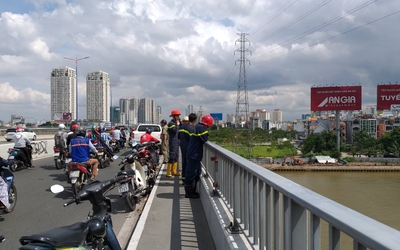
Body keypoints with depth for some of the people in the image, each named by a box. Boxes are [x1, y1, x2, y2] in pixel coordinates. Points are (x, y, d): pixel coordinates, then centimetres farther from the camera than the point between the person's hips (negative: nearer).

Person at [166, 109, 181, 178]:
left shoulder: (176, 122, 16)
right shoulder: (171, 123, -12)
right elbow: (175, 130, -26)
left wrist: (180, 122, 2)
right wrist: (177, 124, -13)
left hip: (177, 142, 10)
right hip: (173, 143, -10)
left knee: (176, 157, 13)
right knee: (172, 157, -10)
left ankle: (174, 171, 21)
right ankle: (168, 173, -7)